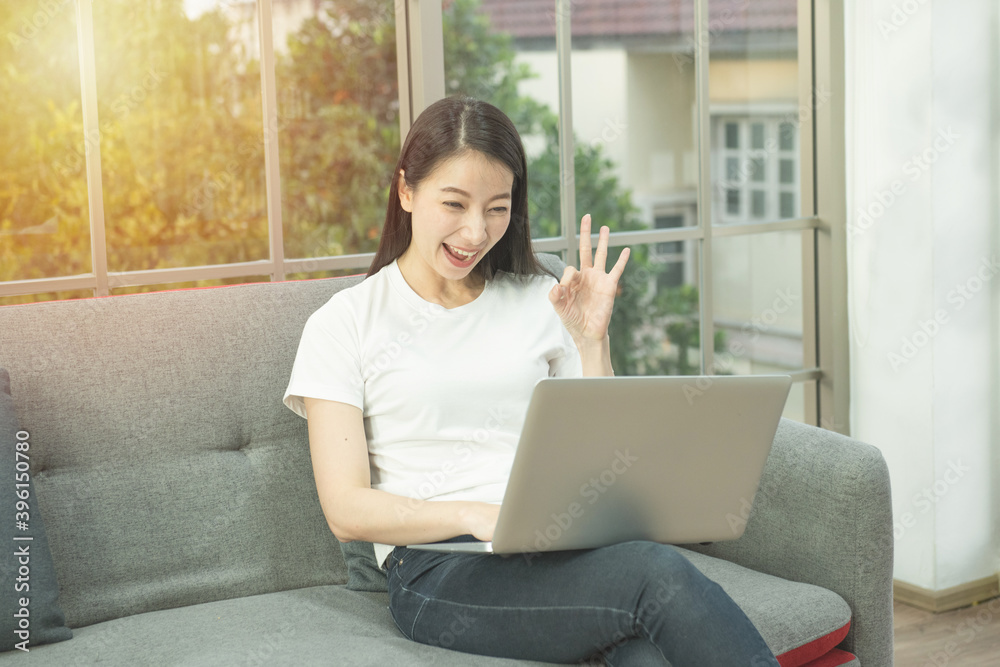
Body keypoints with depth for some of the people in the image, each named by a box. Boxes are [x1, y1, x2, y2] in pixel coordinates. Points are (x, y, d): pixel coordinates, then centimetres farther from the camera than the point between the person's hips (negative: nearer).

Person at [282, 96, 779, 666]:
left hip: (559, 550, 3)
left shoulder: (543, 302, 18)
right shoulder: (345, 324, 8)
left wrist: (592, 341, 3)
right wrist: (476, 516, -18)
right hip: (438, 568, -3)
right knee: (662, 576, -33)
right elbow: (346, 510, -2)